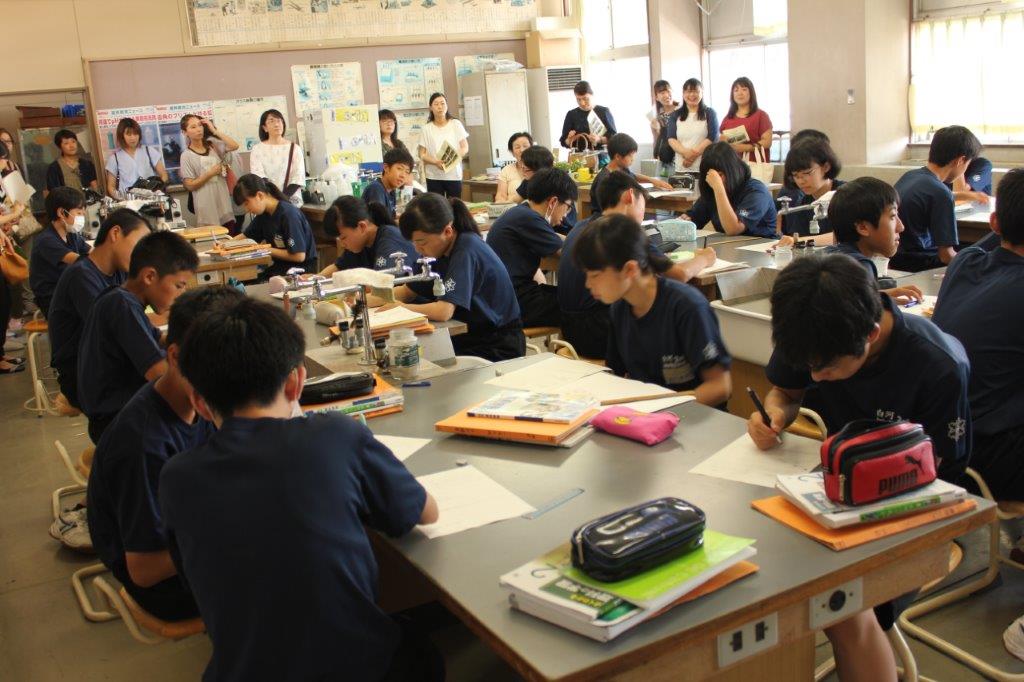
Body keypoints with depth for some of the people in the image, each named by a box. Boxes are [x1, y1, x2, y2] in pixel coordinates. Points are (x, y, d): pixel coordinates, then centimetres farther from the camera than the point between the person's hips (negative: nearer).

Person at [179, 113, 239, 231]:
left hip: (223, 199, 4)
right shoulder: (187, 156, -3)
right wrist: (210, 173, -13)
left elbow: (234, 146, -8)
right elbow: (190, 185, -7)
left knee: (232, 235, 1)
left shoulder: (212, 144, 8)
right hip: (207, 205, -4)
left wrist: (214, 131, -7)